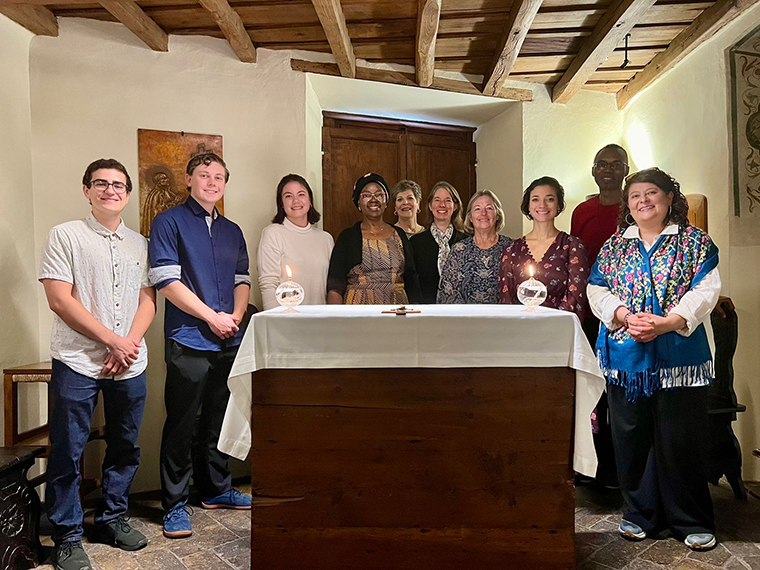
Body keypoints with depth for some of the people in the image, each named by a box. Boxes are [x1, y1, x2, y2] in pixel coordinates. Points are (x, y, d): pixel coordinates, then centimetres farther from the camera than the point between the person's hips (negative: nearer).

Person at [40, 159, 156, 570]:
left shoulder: (139, 244, 12)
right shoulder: (66, 236, -1)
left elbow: (148, 300, 8)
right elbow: (60, 300, -9)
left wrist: (129, 343, -8)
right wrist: (112, 340, -12)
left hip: (129, 364, 4)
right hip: (77, 362, -4)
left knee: (125, 447, 12)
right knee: (67, 452, 3)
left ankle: (111, 518, 30)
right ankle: (67, 537, 18)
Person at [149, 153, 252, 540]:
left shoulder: (232, 231, 17)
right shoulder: (169, 222, -1)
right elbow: (166, 280, -10)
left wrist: (235, 316, -3)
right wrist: (212, 317, -13)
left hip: (228, 341, 6)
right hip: (188, 341, -6)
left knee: (219, 419, 15)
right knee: (181, 424, 0)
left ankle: (217, 490, 30)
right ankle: (174, 505, 13)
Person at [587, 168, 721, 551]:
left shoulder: (694, 241, 5)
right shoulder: (615, 245, 12)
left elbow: (705, 290, -5)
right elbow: (597, 290, 4)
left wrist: (667, 322, -18)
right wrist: (626, 317, -13)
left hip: (679, 352, -2)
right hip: (626, 354, 2)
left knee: (681, 438, 3)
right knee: (631, 437, 7)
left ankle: (692, 521, 20)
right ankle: (640, 514, 23)